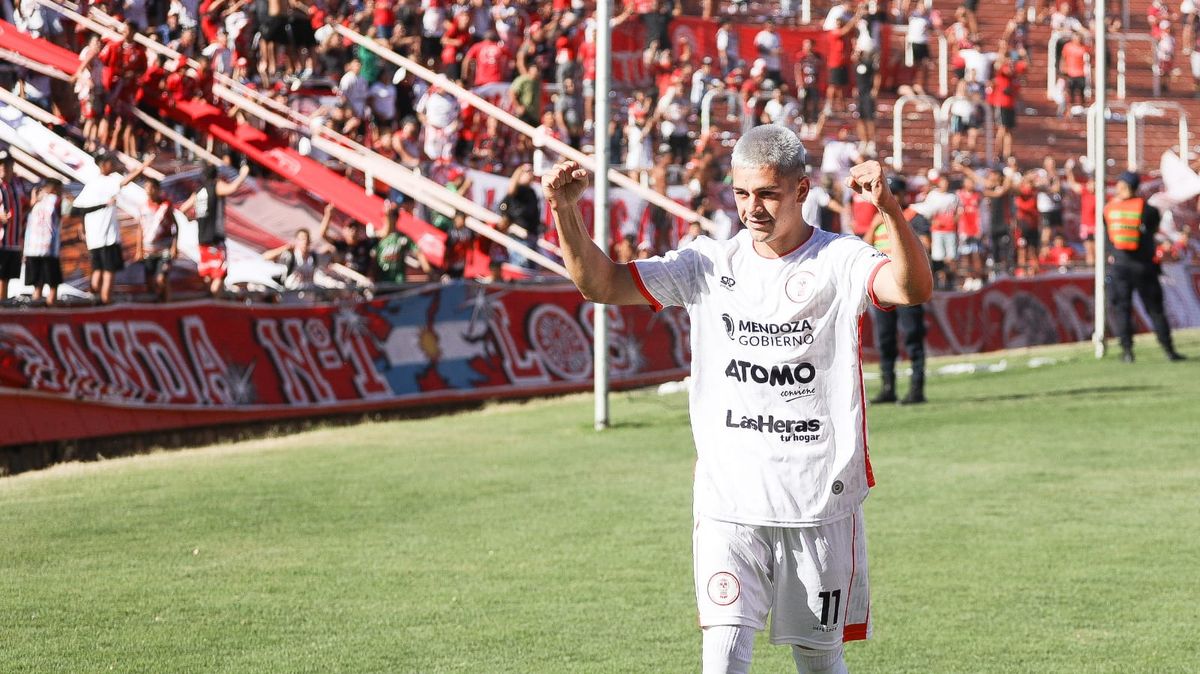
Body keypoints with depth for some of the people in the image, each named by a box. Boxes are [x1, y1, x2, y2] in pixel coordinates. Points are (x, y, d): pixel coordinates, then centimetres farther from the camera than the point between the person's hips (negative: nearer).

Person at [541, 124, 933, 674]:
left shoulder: (838, 261, -5)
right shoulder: (710, 265, 5)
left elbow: (914, 288, -25)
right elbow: (600, 283, 3)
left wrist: (887, 207, -42)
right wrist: (566, 211, -13)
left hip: (820, 500, -2)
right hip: (728, 500, 2)